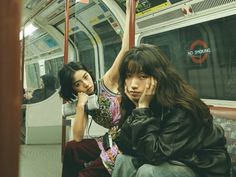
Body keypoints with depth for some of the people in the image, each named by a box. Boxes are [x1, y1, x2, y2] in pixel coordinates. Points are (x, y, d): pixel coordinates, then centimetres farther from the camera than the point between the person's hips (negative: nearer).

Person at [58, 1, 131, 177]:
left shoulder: (107, 83, -11)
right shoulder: (83, 103, 3)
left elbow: (124, 49, -22)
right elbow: (78, 138, -7)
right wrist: (81, 105, -15)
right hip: (112, 140, 6)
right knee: (72, 148, -1)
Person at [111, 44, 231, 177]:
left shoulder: (181, 109, -26)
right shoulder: (135, 101, -6)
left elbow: (155, 155, -28)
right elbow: (124, 147, -10)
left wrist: (143, 108, -28)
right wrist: (137, 108, -19)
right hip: (170, 163, 6)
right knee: (124, 160, -10)